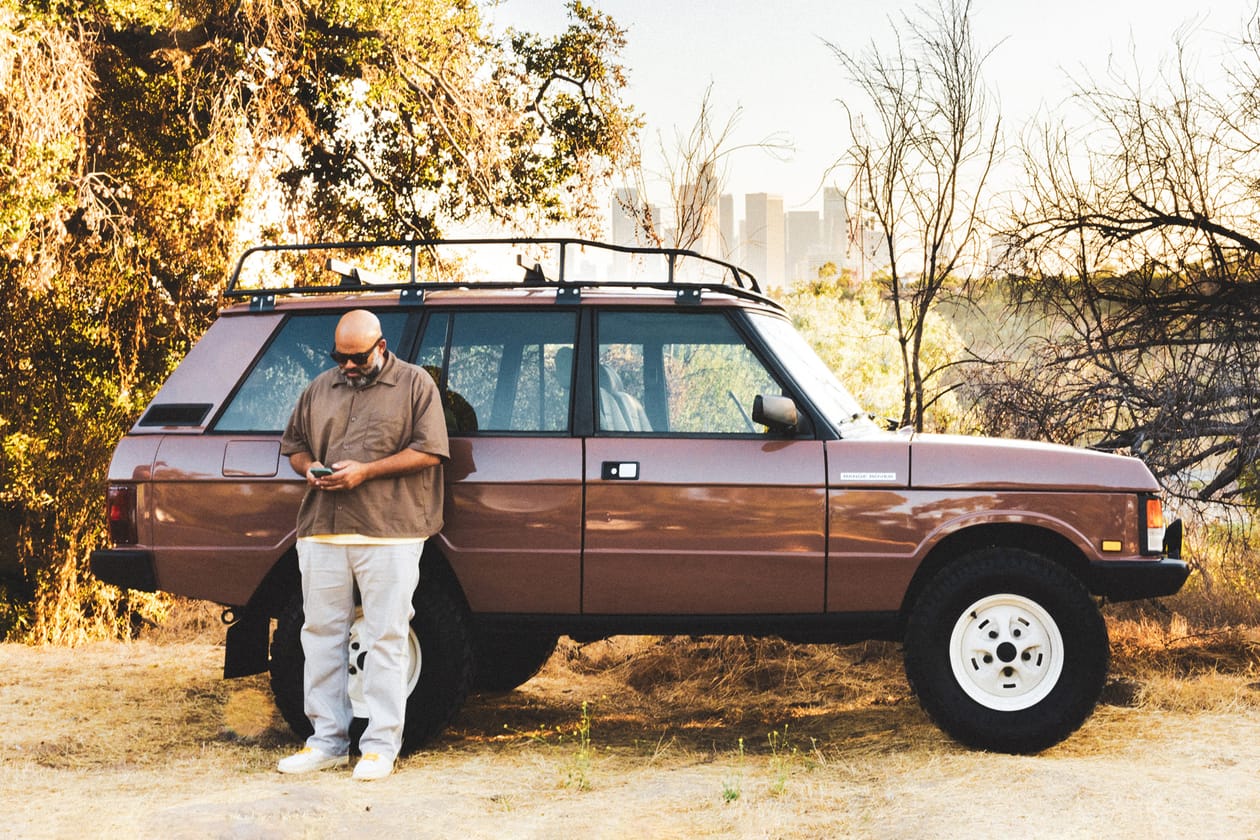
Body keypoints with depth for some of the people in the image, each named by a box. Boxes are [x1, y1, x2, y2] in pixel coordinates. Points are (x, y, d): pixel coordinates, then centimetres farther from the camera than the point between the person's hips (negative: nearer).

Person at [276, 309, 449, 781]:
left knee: (386, 637, -2)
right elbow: (293, 444, 23)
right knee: (321, 635, 7)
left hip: (389, 534, -5)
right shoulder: (319, 389, 17)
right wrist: (309, 469, 0)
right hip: (321, 530, 5)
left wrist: (366, 471, -13)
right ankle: (327, 741, 15)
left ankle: (381, 746, 4)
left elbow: (429, 452, -5)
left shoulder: (414, 385, 3)